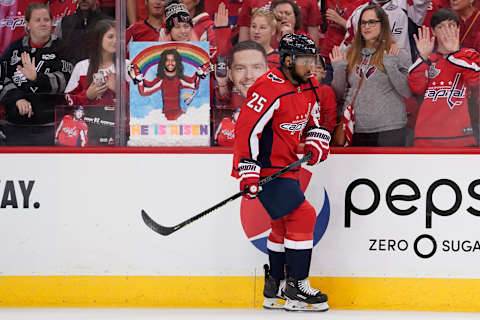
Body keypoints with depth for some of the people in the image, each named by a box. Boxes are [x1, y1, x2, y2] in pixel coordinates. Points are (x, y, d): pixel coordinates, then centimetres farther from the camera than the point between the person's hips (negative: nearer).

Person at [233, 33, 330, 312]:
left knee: (285, 223, 18)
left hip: (286, 165, 10)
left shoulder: (308, 86, 6)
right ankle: (297, 289, -6)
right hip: (267, 167, -10)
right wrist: (248, 172, -28)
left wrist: (317, 142, -2)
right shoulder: (270, 89, -23)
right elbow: (247, 128, -25)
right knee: (302, 216, -14)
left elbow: (314, 120, 20)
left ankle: (274, 290, 31)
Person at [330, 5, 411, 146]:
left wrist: (390, 66, -16)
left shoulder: (398, 55, 0)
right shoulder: (351, 55, 12)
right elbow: (338, 95, 15)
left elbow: (407, 92, -8)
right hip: (355, 129, 4)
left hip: (389, 129, -4)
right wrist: (338, 69, 1)